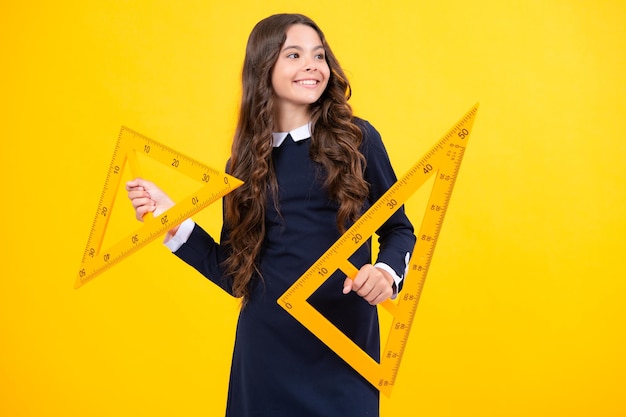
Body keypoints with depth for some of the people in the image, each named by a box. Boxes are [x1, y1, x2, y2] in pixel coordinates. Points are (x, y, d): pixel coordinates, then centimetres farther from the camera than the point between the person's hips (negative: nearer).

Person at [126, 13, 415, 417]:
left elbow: (399, 229, 6)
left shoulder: (357, 139, -1)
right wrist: (173, 221, -1)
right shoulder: (245, 160, 5)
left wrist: (387, 272, -14)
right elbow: (235, 272, 7)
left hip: (345, 341, -2)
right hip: (267, 343, 2)